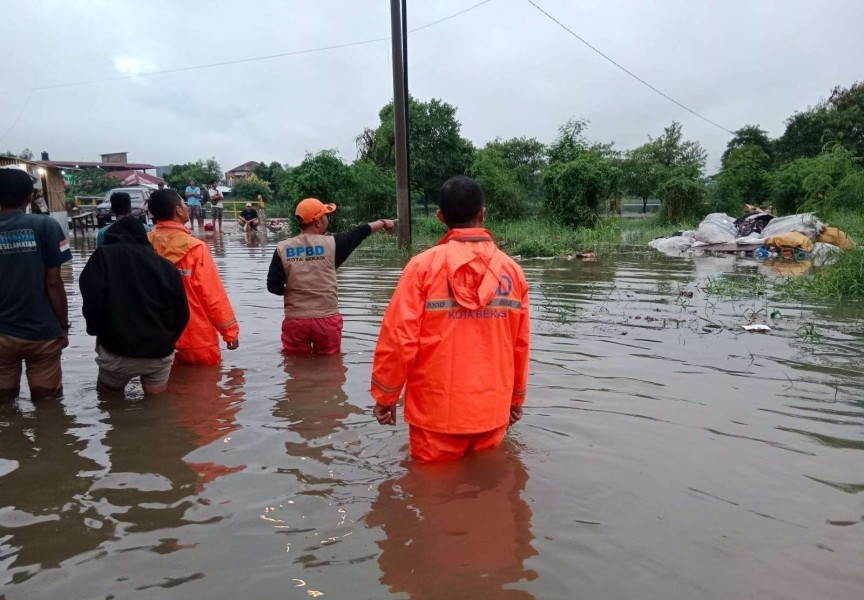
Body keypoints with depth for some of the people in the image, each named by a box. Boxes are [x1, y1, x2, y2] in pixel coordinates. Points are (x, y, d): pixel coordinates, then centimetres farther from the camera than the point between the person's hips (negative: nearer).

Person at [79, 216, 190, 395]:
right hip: (160, 353, 2)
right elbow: (181, 313, 3)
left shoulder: (103, 257, 0)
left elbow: (93, 300, -12)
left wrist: (95, 330, 8)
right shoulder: (166, 265, 3)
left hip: (118, 352, -2)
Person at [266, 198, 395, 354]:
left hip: (295, 321, 1)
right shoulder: (331, 243, -6)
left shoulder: (283, 248, -4)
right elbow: (359, 233, 10)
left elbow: (273, 286, -5)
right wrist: (383, 222, 27)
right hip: (327, 320, -1)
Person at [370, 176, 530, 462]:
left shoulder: (424, 265, -11)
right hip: (493, 410, 3)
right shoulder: (512, 270, -1)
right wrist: (516, 399, 20)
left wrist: (385, 395, 2)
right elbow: (520, 344, 5)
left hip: (437, 411, -3)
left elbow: (398, 338, -12)